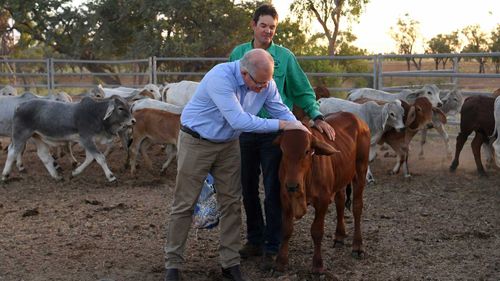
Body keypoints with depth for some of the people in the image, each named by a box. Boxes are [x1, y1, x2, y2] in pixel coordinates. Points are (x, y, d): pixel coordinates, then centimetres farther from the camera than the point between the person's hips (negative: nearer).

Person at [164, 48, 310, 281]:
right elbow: (238, 120, -36)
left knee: (231, 203, 5)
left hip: (228, 145, 6)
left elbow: (282, 111, -1)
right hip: (196, 142, -6)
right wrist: (281, 125, -32)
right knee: (184, 205, 1)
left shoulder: (266, 83, -11)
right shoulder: (221, 77, -31)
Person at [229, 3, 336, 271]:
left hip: (274, 133, -3)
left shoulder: (284, 56, -1)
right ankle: (255, 240, 28)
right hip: (245, 132, 3)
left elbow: (303, 91, 3)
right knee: (248, 189, 12)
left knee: (272, 191, 0)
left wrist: (317, 117, -10)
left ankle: (271, 248, 11)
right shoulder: (238, 53, 6)